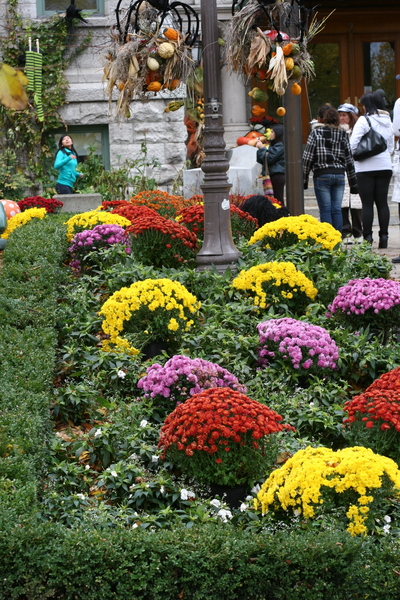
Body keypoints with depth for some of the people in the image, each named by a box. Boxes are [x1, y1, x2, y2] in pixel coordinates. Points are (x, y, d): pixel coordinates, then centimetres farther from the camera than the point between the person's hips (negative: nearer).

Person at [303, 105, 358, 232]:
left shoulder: (316, 132, -2)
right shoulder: (342, 134, 9)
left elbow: (307, 157, -4)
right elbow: (349, 159, 10)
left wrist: (304, 179, 1)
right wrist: (353, 182, 14)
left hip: (322, 175, -3)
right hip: (339, 175, 4)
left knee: (325, 210, -2)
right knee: (337, 209, 6)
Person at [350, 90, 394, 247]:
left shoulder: (364, 120, -10)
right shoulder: (388, 121, 10)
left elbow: (353, 144, -14)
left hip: (366, 168, -5)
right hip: (385, 166, 5)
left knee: (367, 204, -1)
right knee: (382, 202, 8)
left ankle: (367, 237, -3)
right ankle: (384, 236, 6)